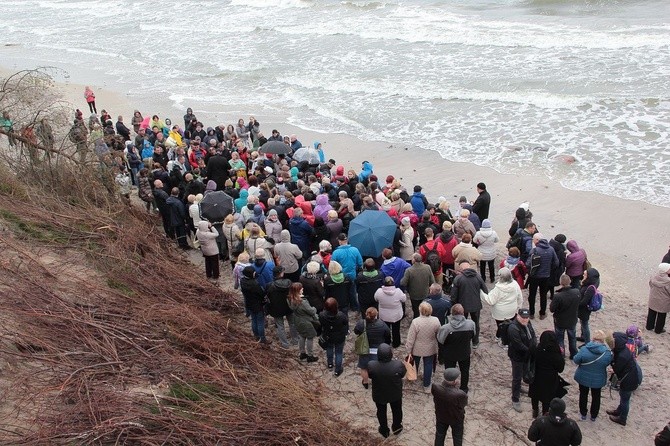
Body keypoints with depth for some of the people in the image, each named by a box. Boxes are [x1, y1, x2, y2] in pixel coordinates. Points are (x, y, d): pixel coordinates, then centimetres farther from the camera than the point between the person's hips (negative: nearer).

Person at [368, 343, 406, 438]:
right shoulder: (398, 365, -34)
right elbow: (403, 374, -11)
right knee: (396, 410, 29)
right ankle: (396, 427, 51)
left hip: (379, 395, 0)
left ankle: (384, 431, 47)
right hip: (395, 394, 0)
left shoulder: (371, 365, -32)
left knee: (381, 412, 27)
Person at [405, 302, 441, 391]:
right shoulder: (436, 321, -19)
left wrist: (409, 350, -7)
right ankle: (427, 386, 27)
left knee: (415, 363, 25)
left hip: (417, 349, -1)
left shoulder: (415, 322, -29)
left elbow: (411, 338, -20)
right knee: (428, 365, 17)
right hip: (430, 349, 1)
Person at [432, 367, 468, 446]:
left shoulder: (435, 387, -31)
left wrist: (445, 382, -16)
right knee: (457, 439, 26)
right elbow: (464, 404, -18)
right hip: (456, 419, -3)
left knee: (439, 436, 29)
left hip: (441, 417, 3)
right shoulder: (460, 394, -41)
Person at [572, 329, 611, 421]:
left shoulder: (584, 349, -26)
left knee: (583, 395, 23)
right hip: (598, 379, 0)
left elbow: (576, 360, -16)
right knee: (596, 397, 24)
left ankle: (583, 414, 39)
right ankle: (594, 416, 39)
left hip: (583, 378, 0)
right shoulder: (607, 353, -22)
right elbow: (607, 363, -5)